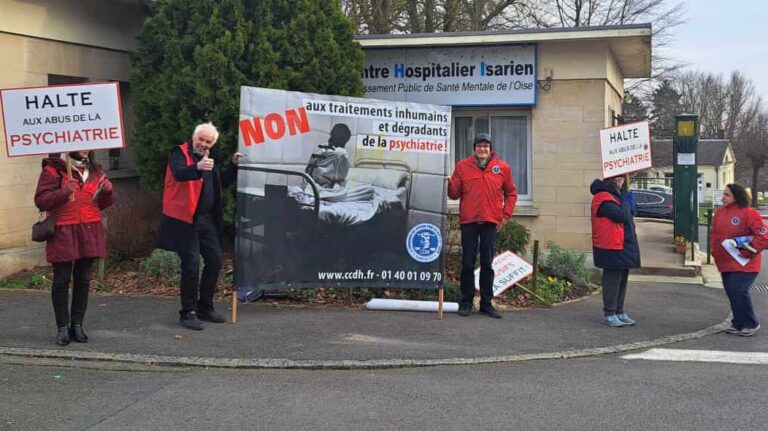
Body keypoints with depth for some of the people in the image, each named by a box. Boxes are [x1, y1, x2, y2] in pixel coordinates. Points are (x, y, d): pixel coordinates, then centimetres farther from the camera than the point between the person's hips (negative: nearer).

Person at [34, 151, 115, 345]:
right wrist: (63, 192, -25)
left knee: (83, 279, 7)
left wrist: (107, 190, -5)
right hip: (63, 234, -4)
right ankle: (62, 327, 7)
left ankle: (77, 324, 16)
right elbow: (41, 201, -11)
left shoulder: (95, 172, 11)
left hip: (89, 233, 5)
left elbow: (104, 203, 16)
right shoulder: (53, 170, -5)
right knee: (62, 280, -1)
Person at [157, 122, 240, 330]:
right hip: (185, 219, -8)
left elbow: (222, 182, 25)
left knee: (215, 260, 9)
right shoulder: (180, 153, -8)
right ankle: (188, 312, 3)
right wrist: (197, 168, -48)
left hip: (206, 218, 8)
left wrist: (234, 165, 11)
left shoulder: (210, 158, 15)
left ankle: (205, 308, 23)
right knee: (191, 264, -8)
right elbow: (179, 174, -29)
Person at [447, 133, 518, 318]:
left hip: (491, 222, 1)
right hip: (468, 221, 0)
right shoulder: (462, 166, 4)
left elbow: (511, 193, 14)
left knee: (487, 263, 4)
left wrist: (506, 215, 6)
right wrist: (450, 184, -16)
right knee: (468, 263, 2)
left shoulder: (502, 167, 5)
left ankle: (486, 303, 11)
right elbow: (455, 194, 4)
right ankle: (466, 302, 10)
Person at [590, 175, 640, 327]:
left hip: (623, 246, 10)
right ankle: (609, 314, 3)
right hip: (612, 248, -10)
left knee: (622, 280, 14)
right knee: (612, 281, -4)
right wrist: (626, 202, -9)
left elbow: (627, 214, 17)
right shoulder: (603, 199, -16)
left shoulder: (615, 196, 18)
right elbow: (622, 216, -23)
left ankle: (619, 312, 22)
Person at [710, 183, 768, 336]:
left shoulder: (749, 213, -13)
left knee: (738, 291, -13)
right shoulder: (720, 212, 8)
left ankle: (751, 324, 4)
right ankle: (738, 324, 23)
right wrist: (714, 249, 6)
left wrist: (747, 252, -17)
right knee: (731, 293, 10)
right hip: (725, 263, 7)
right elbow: (714, 232, 20)